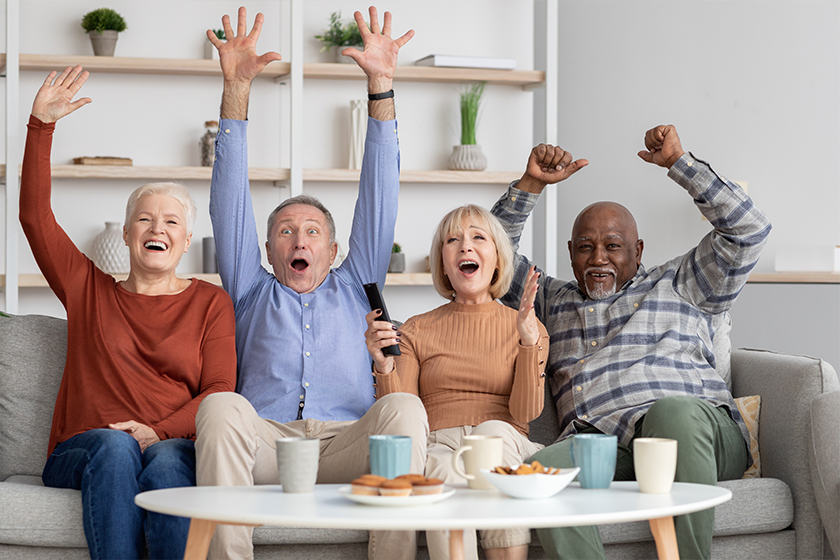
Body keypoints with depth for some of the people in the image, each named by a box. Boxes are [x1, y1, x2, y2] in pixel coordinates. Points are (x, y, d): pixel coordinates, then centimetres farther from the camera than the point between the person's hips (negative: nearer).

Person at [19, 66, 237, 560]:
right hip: (82, 456, 1)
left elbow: (219, 390, 5)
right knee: (115, 447, -35)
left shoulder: (210, 302, 16)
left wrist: (159, 431, -14)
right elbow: (35, 216, 13)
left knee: (164, 462, -36)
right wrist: (41, 126, 5)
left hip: (177, 449, -1)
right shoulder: (88, 289, 21)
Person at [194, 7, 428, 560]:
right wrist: (237, 88, 8)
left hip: (347, 442, 1)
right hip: (264, 441, 0)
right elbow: (231, 198, 18)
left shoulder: (354, 287, 29)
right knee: (221, 407, -33)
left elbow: (379, 196, 20)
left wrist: (381, 84, 12)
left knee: (405, 409, -31)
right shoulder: (251, 292, 28)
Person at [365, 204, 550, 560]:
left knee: (494, 431, -35)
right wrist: (384, 365, -11)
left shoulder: (527, 328, 16)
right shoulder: (416, 330, 17)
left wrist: (529, 341, -12)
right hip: (436, 447, 0)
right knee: (445, 471, -36)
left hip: (505, 449, 0)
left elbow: (526, 412, 0)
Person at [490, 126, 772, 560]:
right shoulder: (551, 301, 33)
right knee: (540, 470, -33)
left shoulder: (678, 287, 25)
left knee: (671, 410, -39)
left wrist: (678, 162, 15)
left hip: (698, 432, -1)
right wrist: (531, 184, 18)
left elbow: (747, 229, 17)